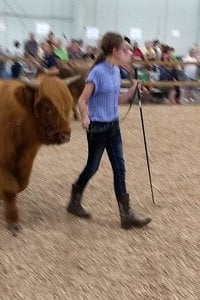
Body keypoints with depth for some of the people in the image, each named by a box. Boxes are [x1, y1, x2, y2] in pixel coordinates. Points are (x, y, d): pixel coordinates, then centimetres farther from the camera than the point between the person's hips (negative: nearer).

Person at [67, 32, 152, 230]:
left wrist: (132, 91, 0)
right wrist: (85, 118, -32)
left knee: (119, 168, 4)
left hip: (113, 126, 7)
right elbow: (82, 100, -16)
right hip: (97, 127, -7)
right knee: (93, 166, 8)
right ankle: (74, 202, 33)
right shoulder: (97, 72, -17)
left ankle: (126, 215, 7)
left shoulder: (116, 71, 6)